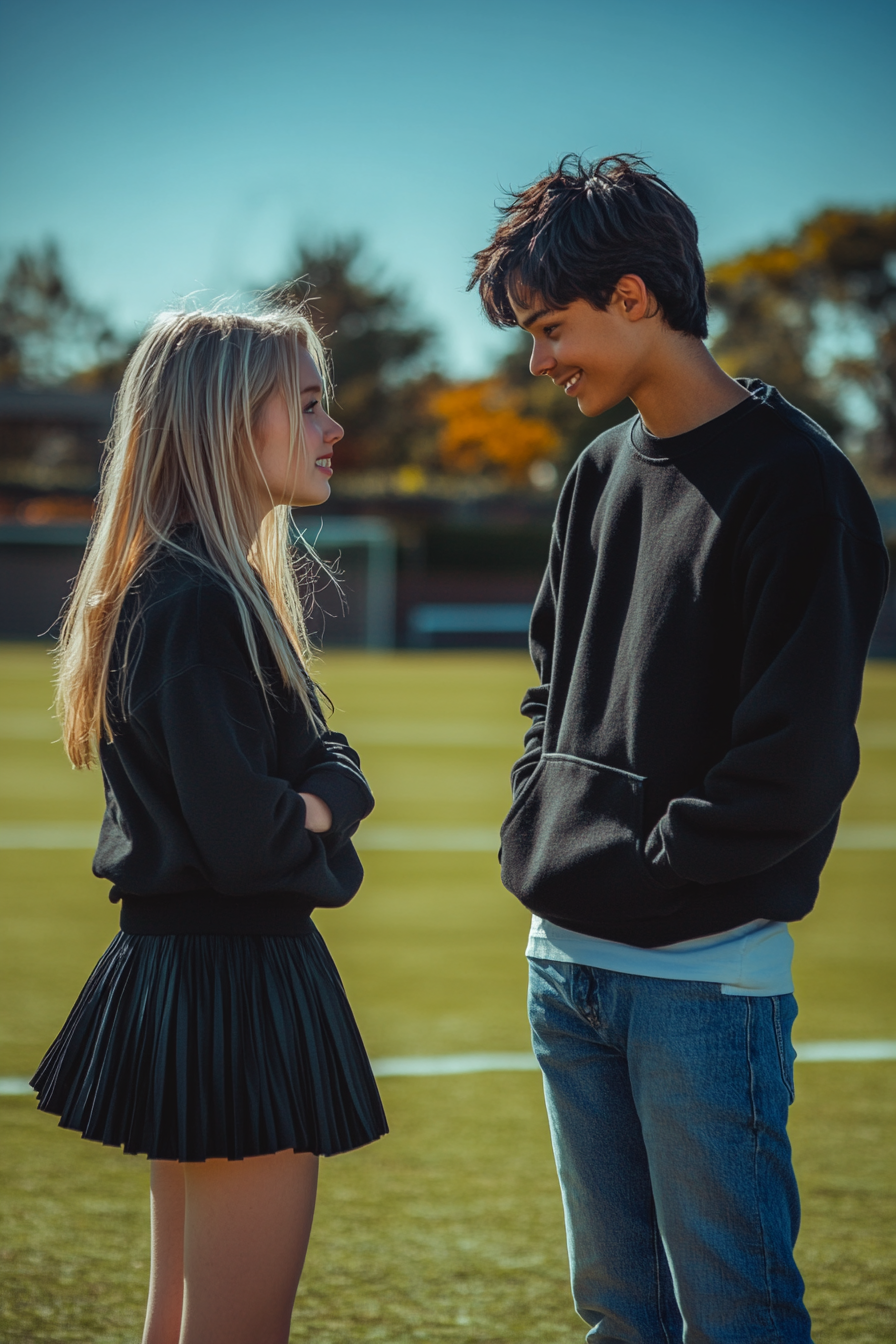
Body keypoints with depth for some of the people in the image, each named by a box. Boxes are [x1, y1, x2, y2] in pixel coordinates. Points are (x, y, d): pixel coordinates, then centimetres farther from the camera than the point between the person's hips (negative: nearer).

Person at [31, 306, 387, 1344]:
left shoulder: (214, 585, 13)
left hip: (177, 974, 10)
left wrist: (310, 803, -8)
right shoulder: (200, 604, -19)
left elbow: (331, 764, 13)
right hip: (235, 983, -10)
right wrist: (313, 825, -3)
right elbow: (245, 839, -24)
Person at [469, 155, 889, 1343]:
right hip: (567, 960, 8)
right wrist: (538, 825, 7)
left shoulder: (793, 483, -12)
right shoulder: (601, 474, 13)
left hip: (705, 969, -8)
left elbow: (796, 755, -17)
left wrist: (641, 867, -12)